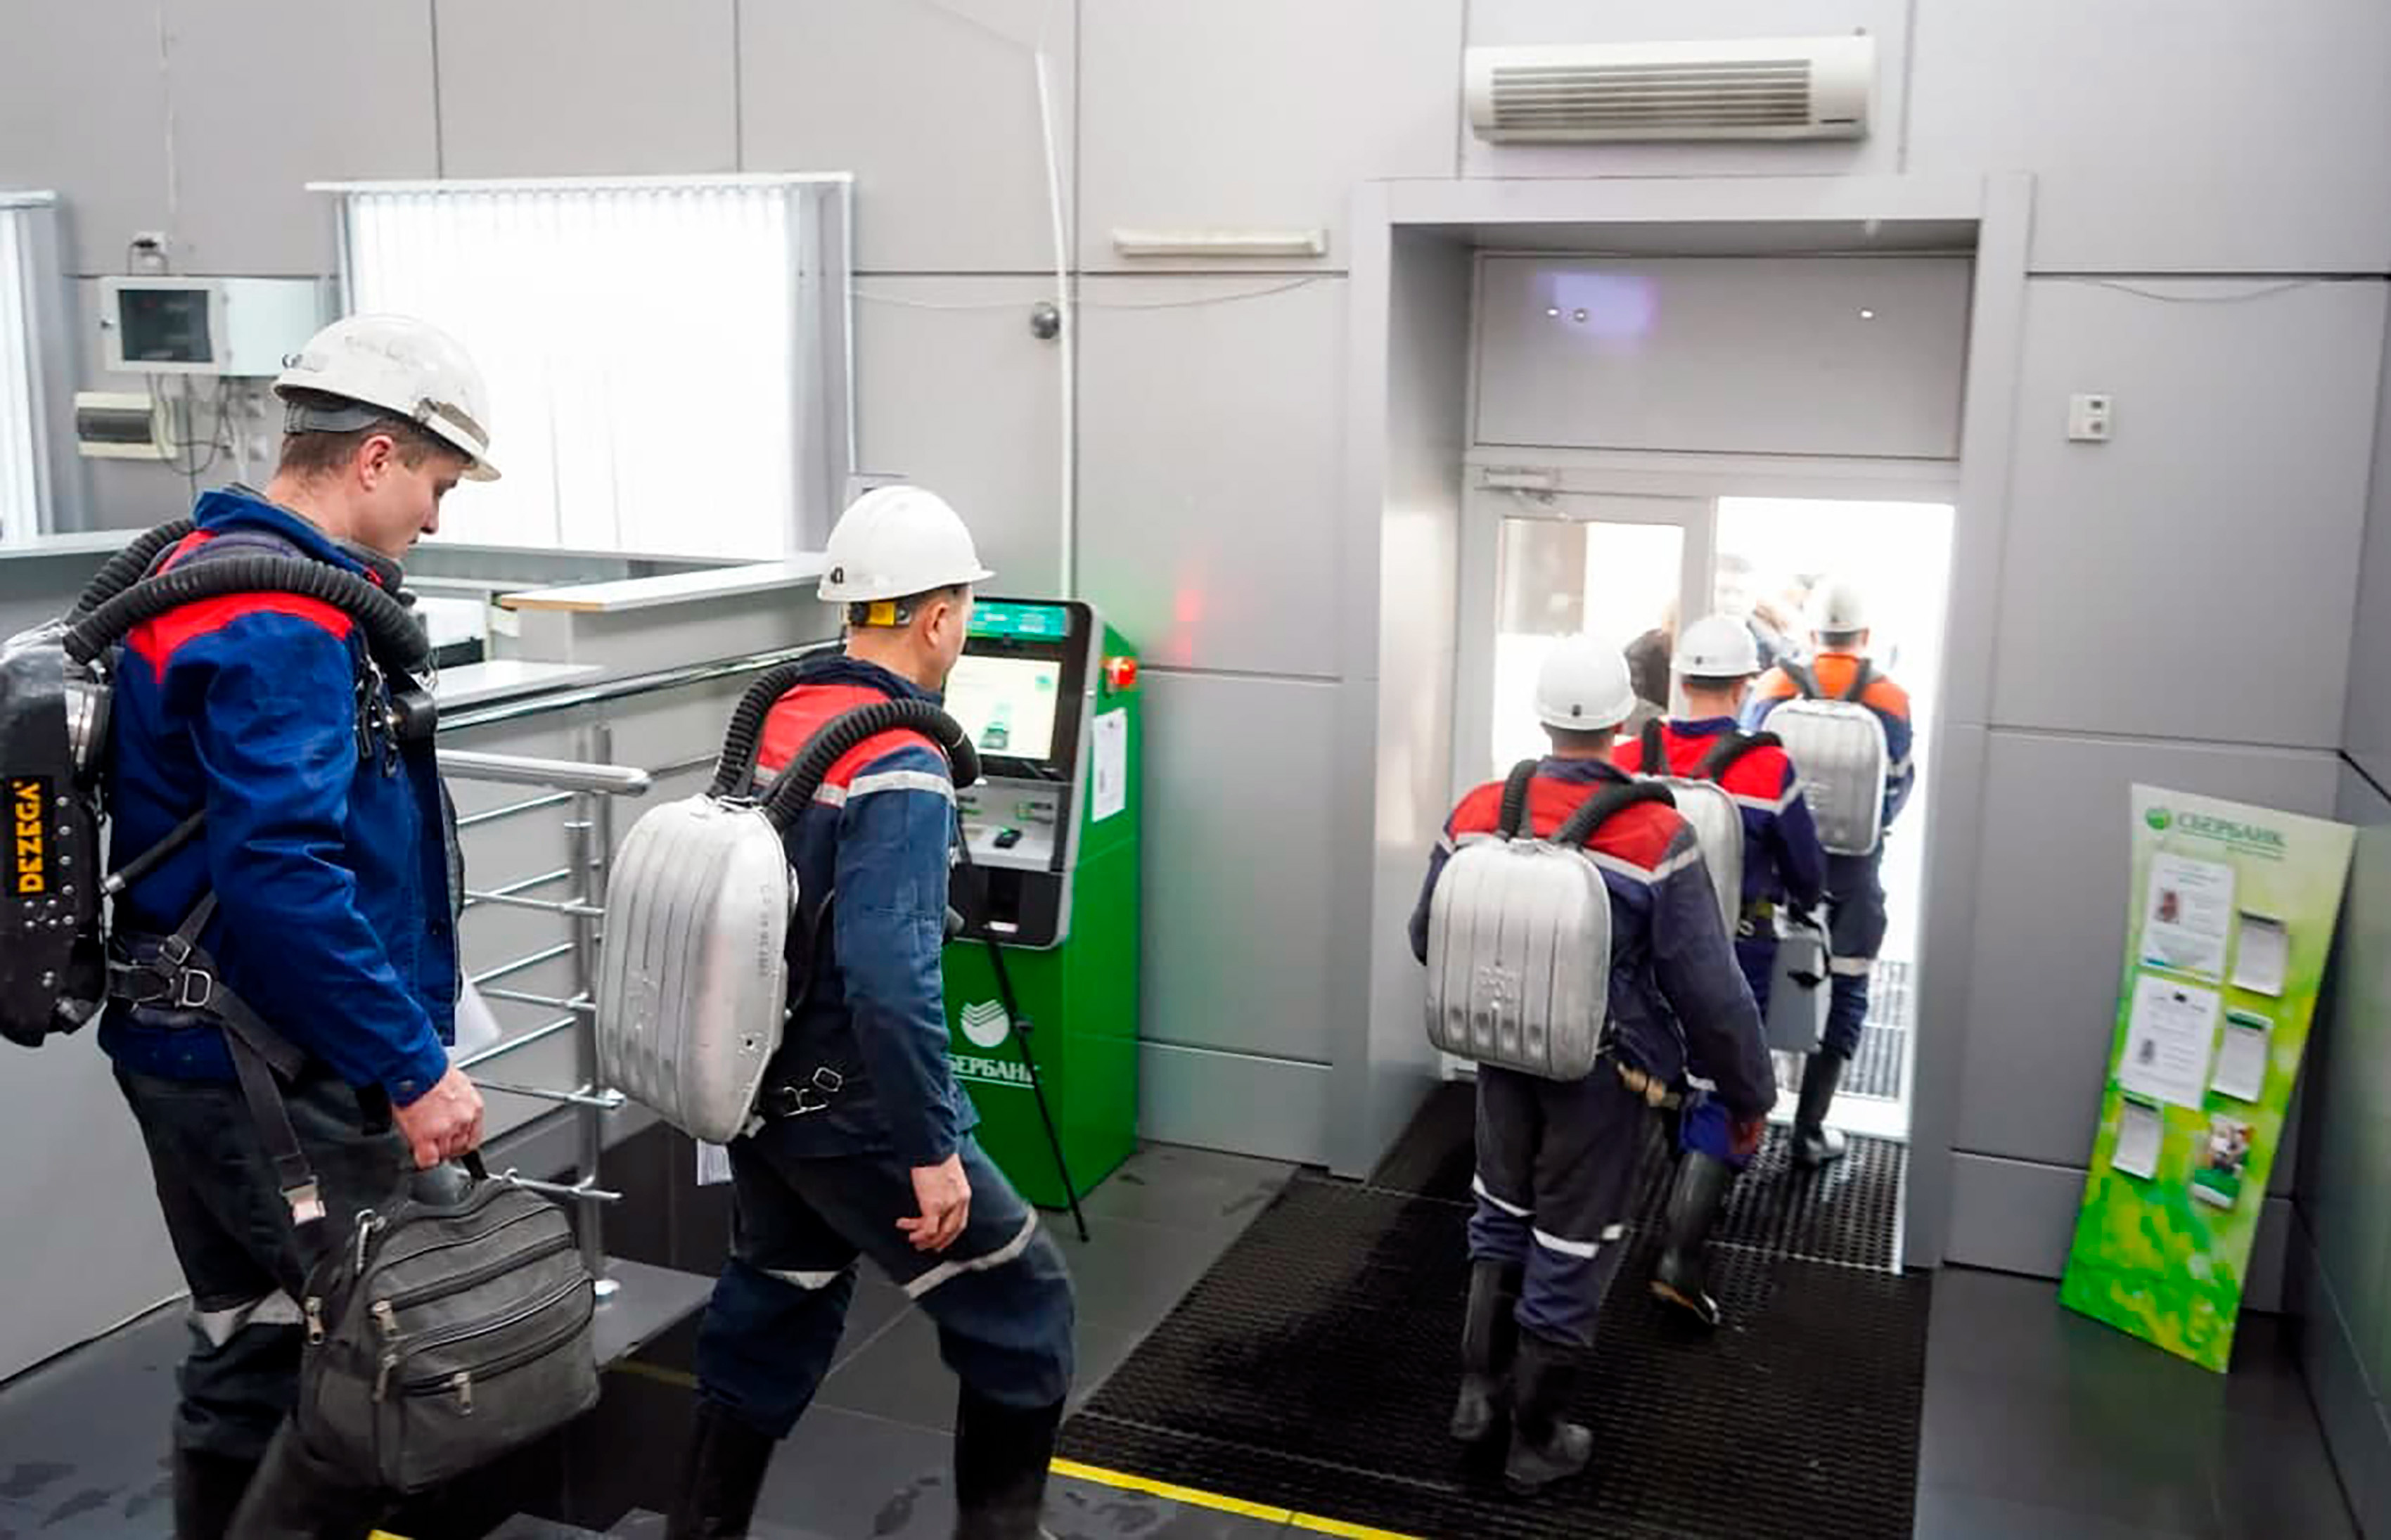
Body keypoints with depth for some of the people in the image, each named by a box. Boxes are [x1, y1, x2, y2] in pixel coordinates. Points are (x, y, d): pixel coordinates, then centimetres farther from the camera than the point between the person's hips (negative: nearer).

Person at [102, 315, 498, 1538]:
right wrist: (412, 1068, -25)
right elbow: (283, 876, -29)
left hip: (201, 1047, 10)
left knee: (254, 1346, 18)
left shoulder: (205, 570, 13)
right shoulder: (279, 622, -20)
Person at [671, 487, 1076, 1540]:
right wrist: (932, 1150, -23)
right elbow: (890, 980, -30)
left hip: (762, 1087, 9)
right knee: (1022, 1310, 8)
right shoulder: (900, 768, -23)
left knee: (770, 1316, 22)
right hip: (854, 1111, -8)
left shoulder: (773, 723, 3)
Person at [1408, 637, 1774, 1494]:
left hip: (1504, 1058, 4)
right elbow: (1708, 989, -17)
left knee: (1502, 1220, 25)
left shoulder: (1477, 815, -8)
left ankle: (1479, 1388, 31)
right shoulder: (1656, 839, -21)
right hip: (1601, 1075, -3)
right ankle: (1536, 1443, 25)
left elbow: (1426, 939, 6)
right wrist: (1750, 1094, -3)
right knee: (1570, 1252, 10)